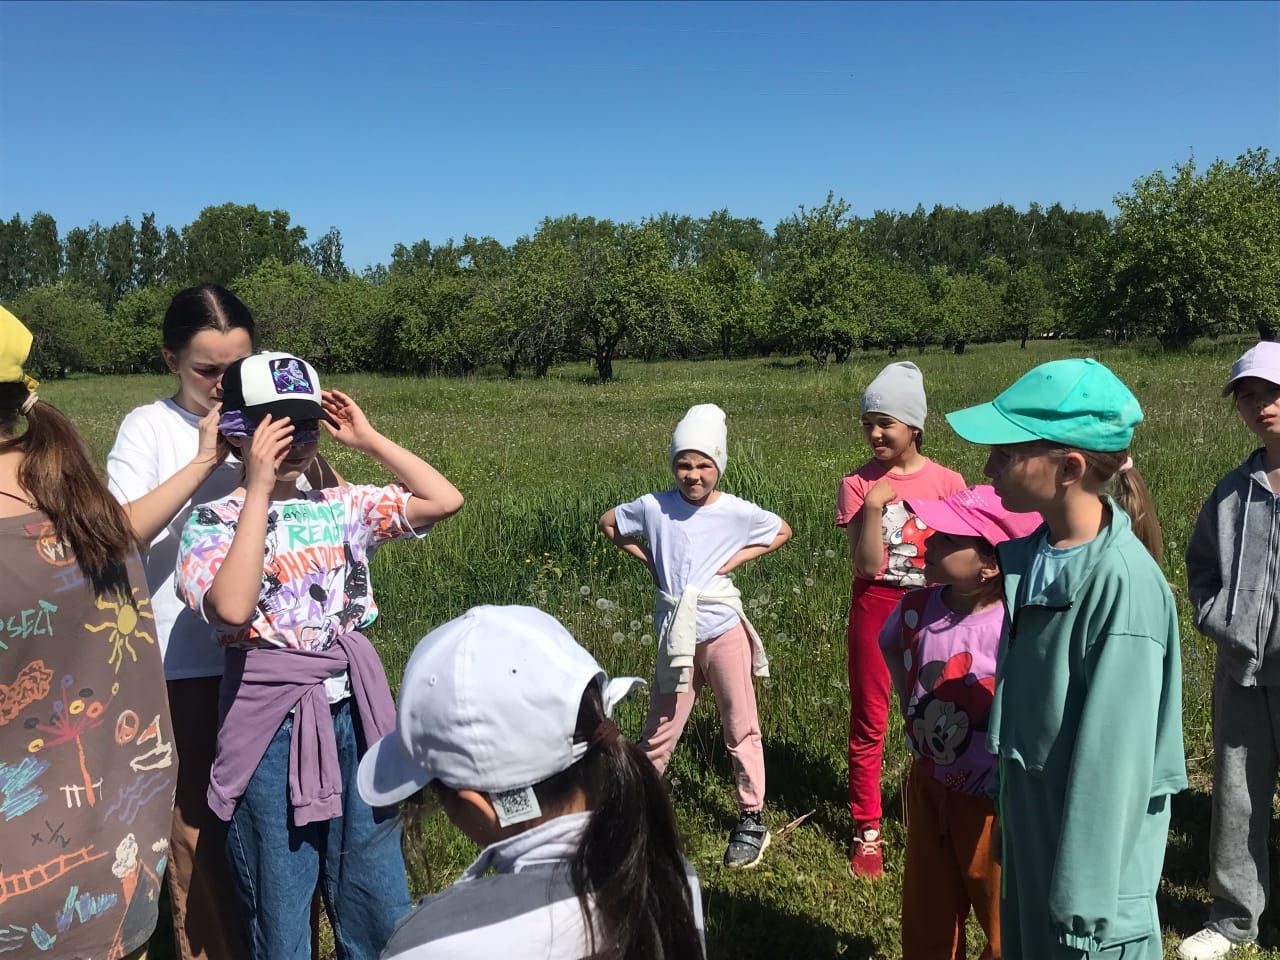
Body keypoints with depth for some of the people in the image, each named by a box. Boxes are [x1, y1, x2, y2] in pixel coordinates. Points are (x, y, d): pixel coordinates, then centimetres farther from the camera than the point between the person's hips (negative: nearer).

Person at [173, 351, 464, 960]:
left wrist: (368, 440, -2)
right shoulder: (212, 524, -5)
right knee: (278, 911, 11)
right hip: (274, 723, -3)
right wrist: (259, 490, -20)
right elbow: (233, 608, -24)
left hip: (356, 710, 4)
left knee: (378, 900, 14)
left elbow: (445, 500, -3)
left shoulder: (342, 507, 5)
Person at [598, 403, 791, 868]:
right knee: (658, 733, 10)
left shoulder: (735, 511, -8)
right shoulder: (655, 506, -6)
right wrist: (649, 560, 1)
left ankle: (752, 820, 24)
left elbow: (783, 531, 9)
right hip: (676, 636, 1)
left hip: (724, 632, -1)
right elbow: (608, 523, 11)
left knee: (741, 729, 10)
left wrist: (736, 558, -3)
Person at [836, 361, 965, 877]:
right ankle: (867, 832, 22)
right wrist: (873, 507, -22)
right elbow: (867, 567, -12)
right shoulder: (858, 484, -6)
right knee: (868, 723, 8)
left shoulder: (948, 483, -3)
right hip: (875, 611, -1)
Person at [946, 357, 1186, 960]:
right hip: (1027, 820, 7)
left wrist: (1087, 897, -18)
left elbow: (1115, 756, -22)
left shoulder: (1123, 581, -25)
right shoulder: (1031, 554, -3)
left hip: (1089, 838, -7)